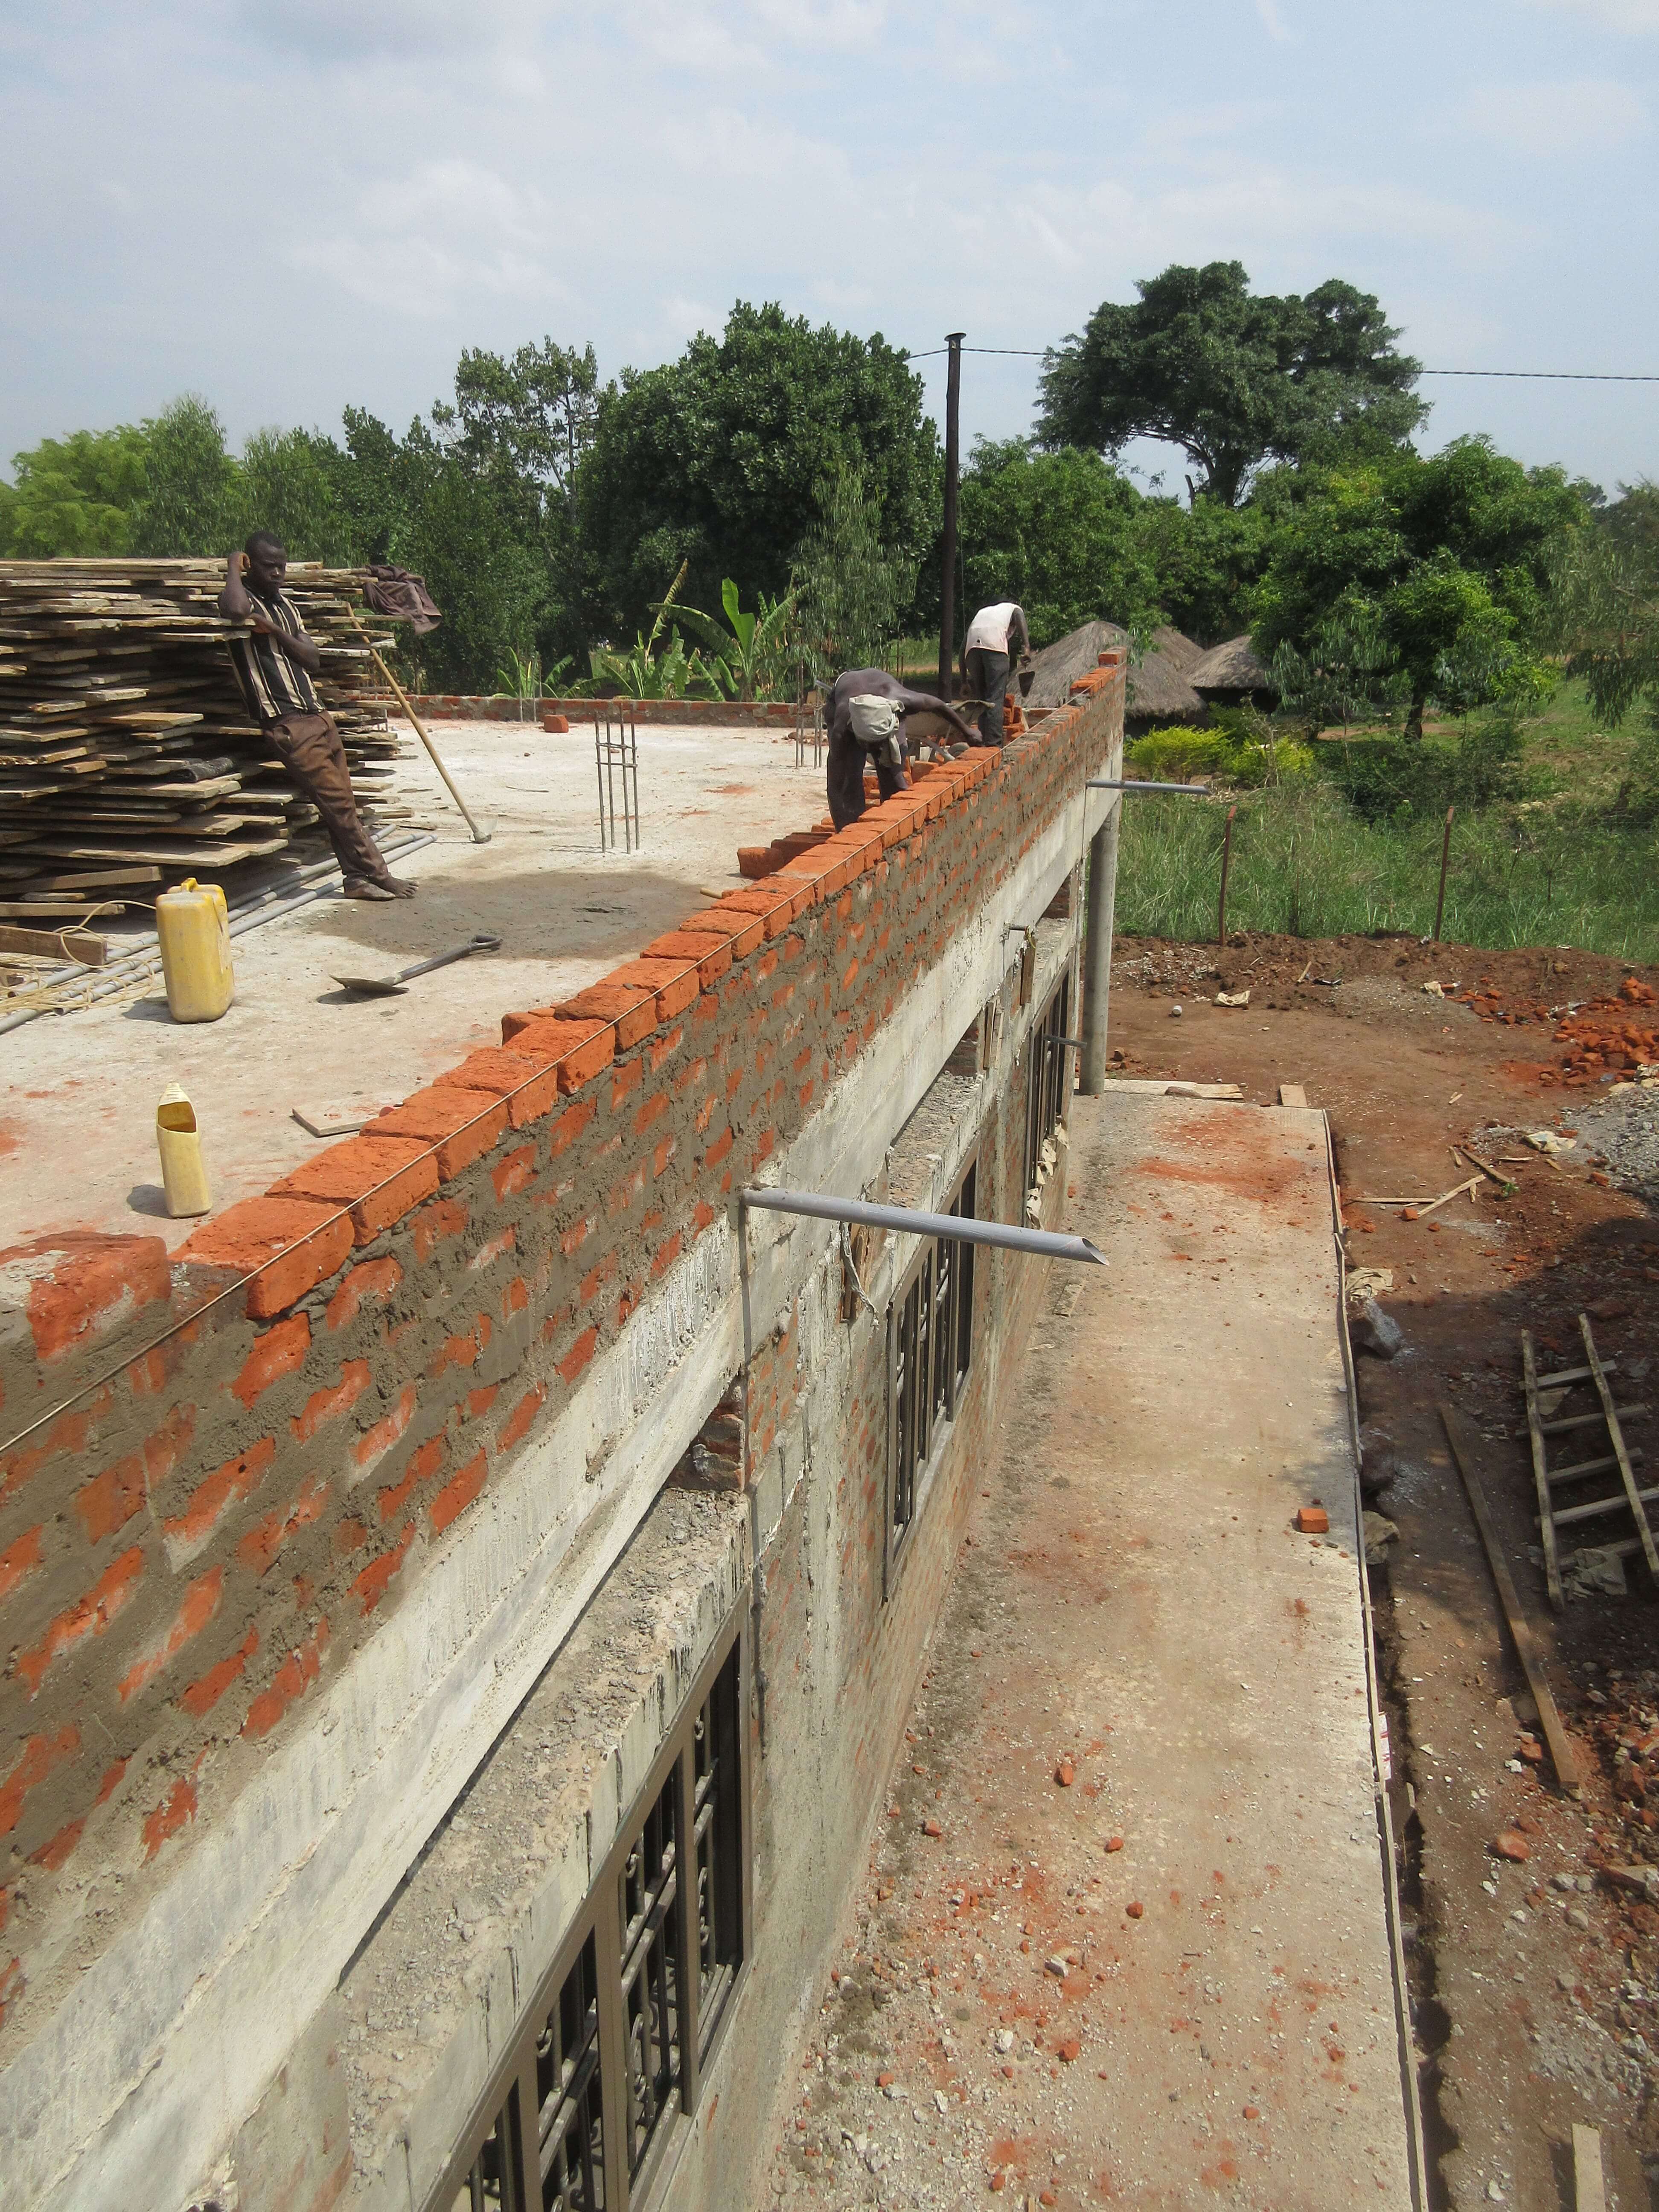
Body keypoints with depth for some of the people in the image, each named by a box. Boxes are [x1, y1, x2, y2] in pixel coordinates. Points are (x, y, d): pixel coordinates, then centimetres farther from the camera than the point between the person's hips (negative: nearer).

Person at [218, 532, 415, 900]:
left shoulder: (285, 605, 20)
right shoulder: (245, 600, -5)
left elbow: (313, 660, 11)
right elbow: (235, 610, -33)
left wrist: (276, 631, -5)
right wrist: (233, 568, -13)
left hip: (315, 715, 8)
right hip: (286, 724, -8)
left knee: (342, 801, 6)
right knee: (338, 802, -8)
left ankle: (356, 878, 12)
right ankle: (377, 875, -2)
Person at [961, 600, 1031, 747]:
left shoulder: (982, 612, 40)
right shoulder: (1014, 608, 31)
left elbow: (963, 646, 31)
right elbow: (1019, 615, 3)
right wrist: (1026, 645, -10)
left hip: (972, 646, 4)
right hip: (995, 646, -4)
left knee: (981, 696, 14)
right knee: (996, 698, -4)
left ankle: (983, 740, 10)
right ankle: (994, 743, -12)